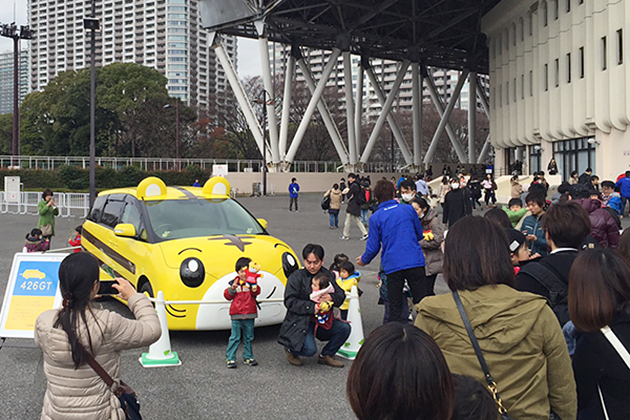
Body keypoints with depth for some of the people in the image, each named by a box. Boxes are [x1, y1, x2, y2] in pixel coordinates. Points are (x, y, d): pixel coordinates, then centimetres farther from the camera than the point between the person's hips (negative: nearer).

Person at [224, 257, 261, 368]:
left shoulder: (252, 283, 3)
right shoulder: (234, 283, 5)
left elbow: (256, 292, -15)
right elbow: (227, 296, 3)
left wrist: (253, 287, -35)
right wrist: (232, 289, -15)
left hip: (249, 315, 1)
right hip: (236, 315, -1)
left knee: (248, 337, 11)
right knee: (235, 337, 0)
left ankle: (248, 357, 22)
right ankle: (230, 358, 7)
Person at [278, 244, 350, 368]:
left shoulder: (327, 275, 6)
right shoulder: (296, 277, -8)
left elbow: (341, 295, 4)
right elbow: (290, 302, -16)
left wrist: (331, 297, -20)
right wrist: (311, 307, -26)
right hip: (299, 322, -5)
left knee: (345, 328, -14)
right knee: (310, 349, -27)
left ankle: (326, 356, 9)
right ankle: (290, 349, 10)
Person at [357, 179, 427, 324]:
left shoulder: (375, 218, -1)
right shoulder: (408, 210, 5)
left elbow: (373, 247, 2)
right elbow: (420, 234, 16)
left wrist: (364, 260, 21)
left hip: (393, 266, -1)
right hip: (415, 262, 1)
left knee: (395, 308, 7)